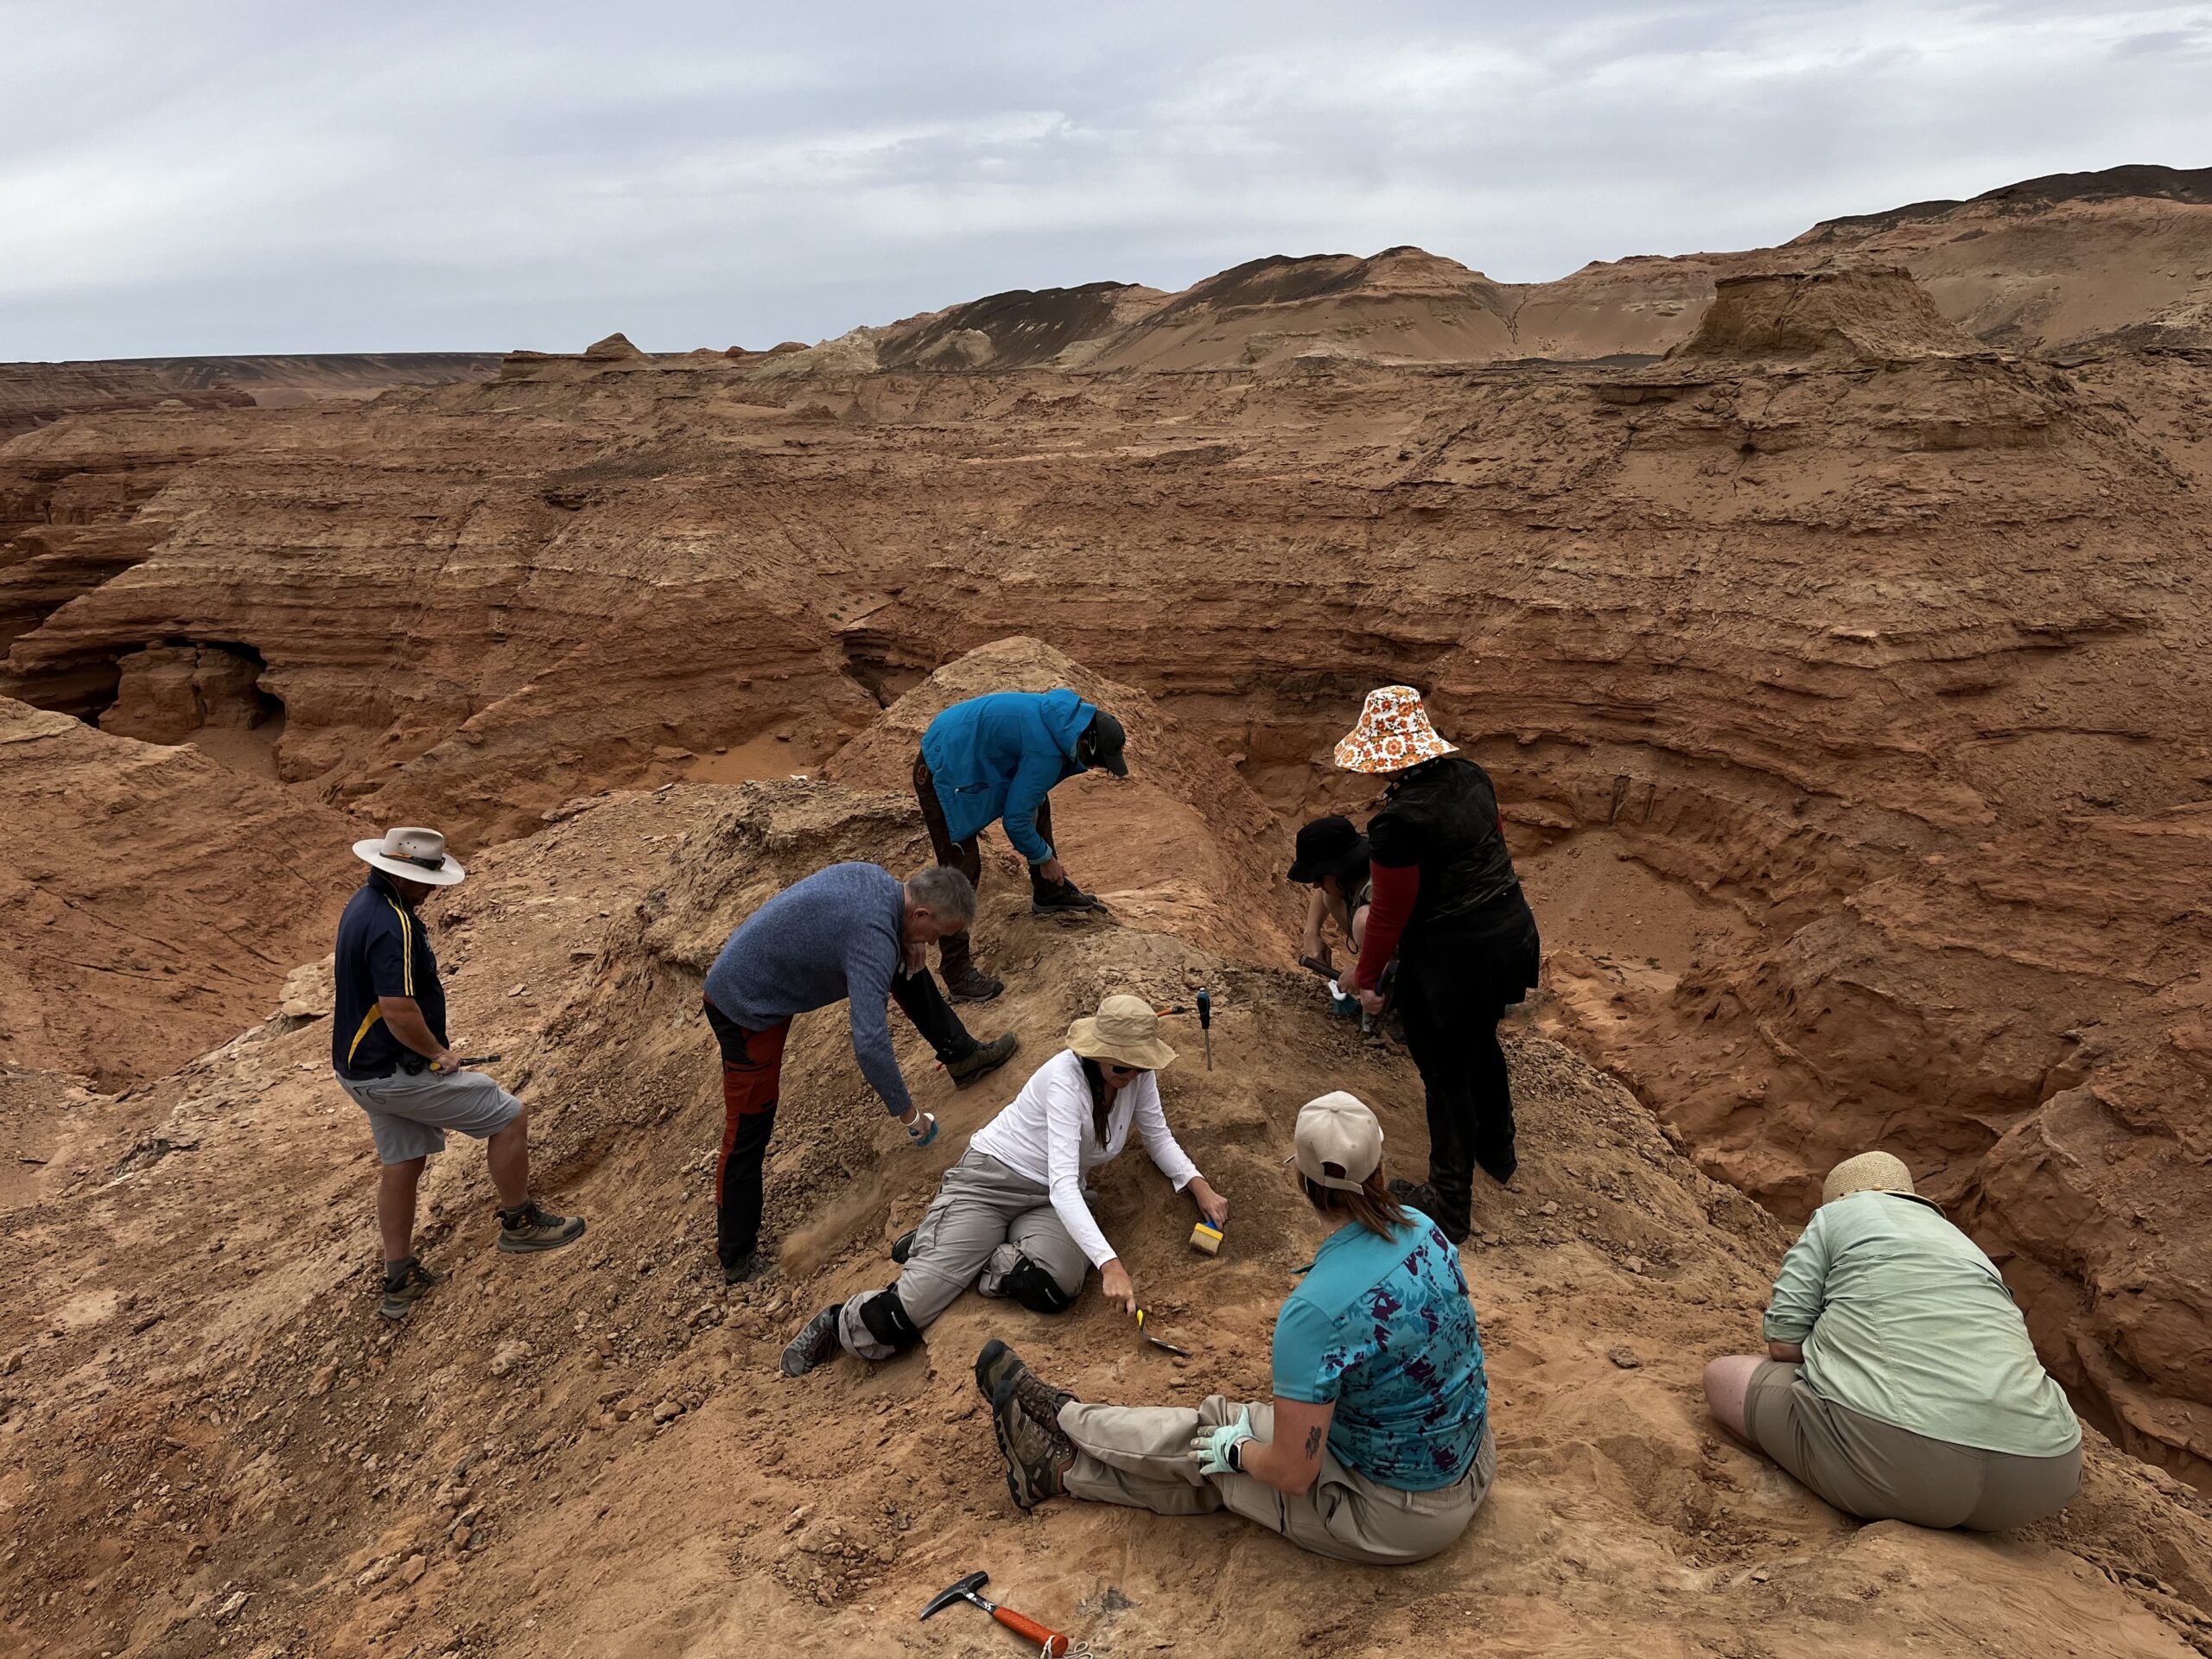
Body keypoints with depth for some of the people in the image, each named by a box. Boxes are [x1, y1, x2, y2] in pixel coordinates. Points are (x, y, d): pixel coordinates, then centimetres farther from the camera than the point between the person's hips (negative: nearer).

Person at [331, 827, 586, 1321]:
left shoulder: (364, 904, 9)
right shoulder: (391, 925, -26)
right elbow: (399, 1010, -31)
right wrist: (438, 1053, -14)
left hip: (362, 1069, 10)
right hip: (400, 1072, -10)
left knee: (400, 1165, 19)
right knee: (509, 1117, 0)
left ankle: (400, 1281, 29)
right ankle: (520, 1222, 16)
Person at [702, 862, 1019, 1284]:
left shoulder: (877, 877, -9)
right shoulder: (873, 939, -34)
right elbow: (870, 1044, -38)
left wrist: (907, 944, -4)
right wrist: (906, 1111, -26)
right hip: (746, 1007, -9)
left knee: (905, 962, 9)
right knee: (747, 1135, 0)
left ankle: (961, 1055, 22)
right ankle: (737, 1259, 15)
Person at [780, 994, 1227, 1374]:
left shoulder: (1139, 1075, -6)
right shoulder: (1067, 1077, -25)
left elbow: (1158, 1137, 13)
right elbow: (1062, 1184, -33)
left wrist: (1201, 1187, -4)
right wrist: (1109, 1263, -42)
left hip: (1050, 1202, 6)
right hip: (990, 1180, -6)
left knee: (1056, 1288, -30)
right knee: (895, 1323, -20)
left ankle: (942, 1254, -3)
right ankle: (840, 1321, 17)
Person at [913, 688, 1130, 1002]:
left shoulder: (1064, 714, -3)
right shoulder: (1046, 754, -29)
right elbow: (1015, 821, -22)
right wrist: (1044, 858, -5)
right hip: (944, 778, -10)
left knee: (1037, 803, 19)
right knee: (961, 876, -9)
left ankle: (1049, 894, 35)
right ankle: (958, 976, -1)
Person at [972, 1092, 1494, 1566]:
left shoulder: (1314, 1313, -31)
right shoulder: (1423, 1228, -8)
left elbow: (1293, 1475, -24)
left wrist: (1238, 1450, -2)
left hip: (1399, 1517, -7)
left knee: (1209, 1436, 8)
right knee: (1221, 1461, 14)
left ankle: (1059, 1440, 29)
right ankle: (1065, 1468, 26)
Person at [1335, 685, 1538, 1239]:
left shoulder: (1398, 823, -26)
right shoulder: (1470, 777, -2)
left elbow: (1389, 913, -18)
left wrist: (1365, 977, -4)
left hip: (1452, 957, -8)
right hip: (1510, 930, 9)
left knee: (1446, 1075, 8)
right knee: (1481, 1043, 30)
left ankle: (1450, 1204, 22)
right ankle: (1498, 1153, 51)